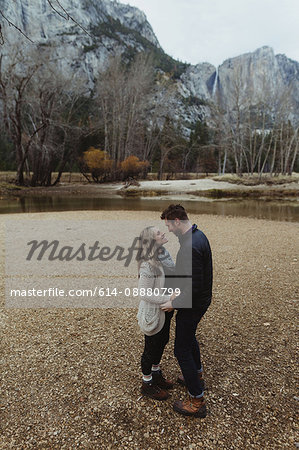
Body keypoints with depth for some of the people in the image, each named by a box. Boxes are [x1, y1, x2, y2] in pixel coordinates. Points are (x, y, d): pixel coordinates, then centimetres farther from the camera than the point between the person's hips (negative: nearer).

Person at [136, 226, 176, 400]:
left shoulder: (164, 254, -3)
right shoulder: (148, 265, -30)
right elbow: (144, 294, -28)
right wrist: (169, 298, -28)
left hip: (165, 309, 8)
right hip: (153, 312, -8)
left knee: (163, 341, 25)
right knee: (151, 347, 12)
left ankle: (156, 373, 50)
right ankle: (147, 383, 36)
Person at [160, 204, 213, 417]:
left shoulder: (190, 247, -31)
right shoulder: (199, 235, 2)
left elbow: (195, 287, -30)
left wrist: (174, 304, -18)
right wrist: (180, 294, 16)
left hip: (193, 304, -10)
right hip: (201, 300, 10)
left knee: (182, 349, 3)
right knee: (189, 337, 30)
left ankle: (197, 401, 16)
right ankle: (197, 375, 51)